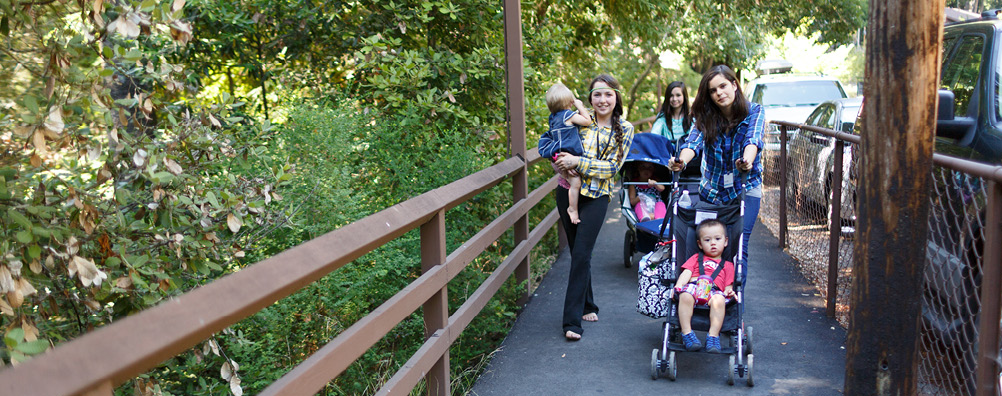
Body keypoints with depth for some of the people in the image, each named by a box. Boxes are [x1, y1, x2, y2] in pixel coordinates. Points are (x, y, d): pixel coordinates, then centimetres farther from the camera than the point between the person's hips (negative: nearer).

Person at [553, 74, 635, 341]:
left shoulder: (625, 129, 1)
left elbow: (612, 166, -7)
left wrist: (578, 162, -18)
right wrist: (563, 160, -13)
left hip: (596, 196, -2)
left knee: (581, 254, -10)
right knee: (577, 252, 11)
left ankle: (573, 320, -5)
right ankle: (587, 306, 29)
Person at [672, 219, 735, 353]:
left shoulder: (727, 265, 31)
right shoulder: (696, 258, 32)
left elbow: (728, 285, 19)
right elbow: (686, 273, 14)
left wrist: (729, 291, -7)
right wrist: (678, 285, -7)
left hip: (714, 291, 0)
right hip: (693, 286, 0)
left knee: (719, 300, -38)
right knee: (685, 296, -37)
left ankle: (713, 335, -34)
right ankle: (687, 333, -32)